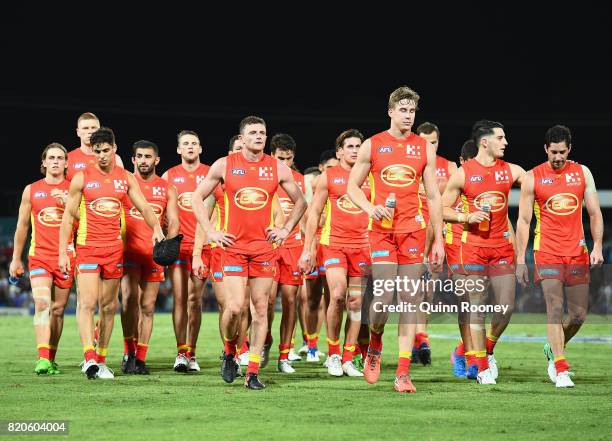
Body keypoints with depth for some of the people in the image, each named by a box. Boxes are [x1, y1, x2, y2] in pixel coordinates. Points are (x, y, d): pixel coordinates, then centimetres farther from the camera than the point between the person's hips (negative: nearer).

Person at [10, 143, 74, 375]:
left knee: (58, 309, 5)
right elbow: (22, 226, 15)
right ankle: (42, 359, -23)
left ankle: (51, 359, 14)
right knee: (42, 304, -16)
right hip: (39, 256, -1)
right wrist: (16, 258, 15)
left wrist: (67, 202, -15)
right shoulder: (31, 190, 8)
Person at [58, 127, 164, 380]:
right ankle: (89, 358, -23)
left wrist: (156, 228, -15)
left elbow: (144, 207, 6)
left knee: (109, 306, 6)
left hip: (115, 248, 3)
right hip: (87, 247, -3)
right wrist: (62, 252, -3)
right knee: (87, 302, -15)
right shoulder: (82, 178, 0)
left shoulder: (126, 178, 8)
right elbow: (68, 216, 2)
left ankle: (101, 360, 14)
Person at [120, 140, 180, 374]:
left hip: (154, 253, 2)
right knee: (130, 299, -17)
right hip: (129, 251, -2)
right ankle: (129, 353, -11)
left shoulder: (167, 189, 12)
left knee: (148, 306, 3)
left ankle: (140, 358, 9)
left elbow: (173, 221, 7)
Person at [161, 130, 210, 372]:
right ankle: (181, 352, -2)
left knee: (195, 299, -1)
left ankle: (191, 353, 4)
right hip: (177, 243, 0)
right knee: (180, 298, -4)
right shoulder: (169, 176, 9)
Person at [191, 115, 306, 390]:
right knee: (234, 307, -13)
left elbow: (299, 202, 18)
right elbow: (197, 197, 9)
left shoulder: (278, 168, 5)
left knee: (260, 309, 0)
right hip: (234, 246, -2)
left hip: (264, 247, 2)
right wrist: (210, 232, 1)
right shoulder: (224, 165, 1)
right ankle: (229, 352, 15)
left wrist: (286, 230, 7)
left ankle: (253, 372, 4)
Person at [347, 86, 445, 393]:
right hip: (382, 230, -2)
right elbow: (352, 186, 9)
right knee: (383, 297, -13)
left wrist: (438, 239, 4)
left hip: (413, 230, 2)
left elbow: (433, 196, 9)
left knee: (410, 300, -1)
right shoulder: (372, 145, 4)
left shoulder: (425, 148, 8)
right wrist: (370, 208, -11)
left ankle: (403, 374, 0)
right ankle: (375, 344, 19)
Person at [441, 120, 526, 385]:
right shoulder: (463, 173, -2)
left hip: (502, 246, 3)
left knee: (506, 307, -1)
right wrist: (466, 217, -14)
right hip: (474, 246, -3)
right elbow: (443, 209, 2)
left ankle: (488, 349, 25)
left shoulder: (511, 171, 6)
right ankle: (482, 366, 8)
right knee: (477, 307, -1)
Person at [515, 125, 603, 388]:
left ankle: (553, 350, 31)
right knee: (555, 309, -13)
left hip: (577, 253, 3)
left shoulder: (582, 173, 7)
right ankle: (561, 370, -12)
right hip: (547, 253, -3)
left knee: (579, 315, 4)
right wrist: (520, 260, -3)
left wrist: (597, 247, -6)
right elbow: (523, 220, 2)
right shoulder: (533, 177, 0)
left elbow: (595, 213, 8)